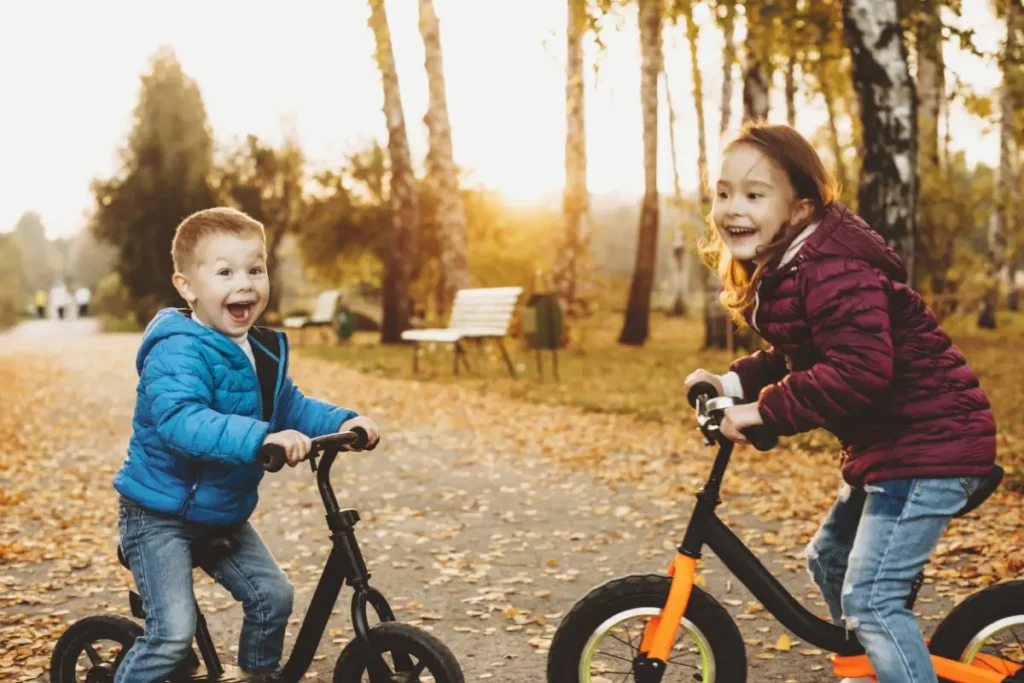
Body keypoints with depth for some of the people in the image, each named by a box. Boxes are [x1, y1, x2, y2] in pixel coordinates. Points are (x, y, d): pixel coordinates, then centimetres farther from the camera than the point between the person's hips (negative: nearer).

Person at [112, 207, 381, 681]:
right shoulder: (178, 351, -25)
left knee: (272, 595, 8)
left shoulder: (263, 351, 3)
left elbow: (289, 405, 11)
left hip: (223, 513, 8)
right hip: (161, 513, -8)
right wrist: (259, 438, -52)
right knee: (174, 633, -14)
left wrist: (342, 422, -8)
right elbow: (179, 418, -40)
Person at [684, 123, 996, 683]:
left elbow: (859, 370, -33)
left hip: (928, 444, -11)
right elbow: (795, 357, 19)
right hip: (888, 444, 11)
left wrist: (766, 410, -27)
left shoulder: (833, 271, -24)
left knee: (869, 597, -12)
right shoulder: (783, 269, 10)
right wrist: (732, 383, 5)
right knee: (829, 558, 21)